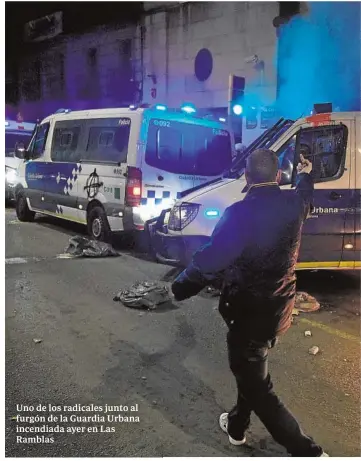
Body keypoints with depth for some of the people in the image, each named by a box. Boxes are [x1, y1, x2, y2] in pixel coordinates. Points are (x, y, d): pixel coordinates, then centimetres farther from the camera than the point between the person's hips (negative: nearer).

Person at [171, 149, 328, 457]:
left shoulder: (240, 213, -25)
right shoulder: (293, 204, -4)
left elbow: (210, 260, -25)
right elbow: (306, 195, 21)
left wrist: (180, 286, -8)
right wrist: (305, 173, 43)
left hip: (249, 313, -7)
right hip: (280, 309, 7)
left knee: (256, 386, 8)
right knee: (251, 371, 26)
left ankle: (307, 452, 14)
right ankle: (238, 425, 45)